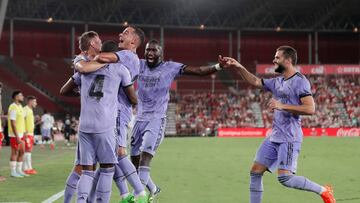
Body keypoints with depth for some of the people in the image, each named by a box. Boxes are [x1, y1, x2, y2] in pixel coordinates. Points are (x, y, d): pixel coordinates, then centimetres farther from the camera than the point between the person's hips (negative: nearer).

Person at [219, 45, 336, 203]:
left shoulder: (300, 81, -11)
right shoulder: (277, 82, 14)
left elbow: (310, 109, -19)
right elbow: (255, 82, 24)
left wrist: (282, 106, -21)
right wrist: (238, 67, 13)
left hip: (289, 138, -9)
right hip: (274, 137, 9)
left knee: (284, 177, -17)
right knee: (255, 172, 5)